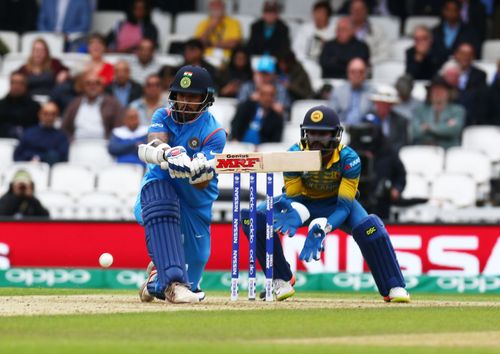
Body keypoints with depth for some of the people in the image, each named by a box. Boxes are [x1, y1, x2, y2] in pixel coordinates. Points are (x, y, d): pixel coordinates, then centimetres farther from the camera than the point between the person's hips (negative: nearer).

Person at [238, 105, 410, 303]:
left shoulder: (348, 159, -29)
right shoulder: (294, 155, -25)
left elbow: (344, 206, -30)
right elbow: (294, 197, -18)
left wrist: (322, 228, -49)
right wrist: (295, 213, -45)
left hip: (335, 203, -2)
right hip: (304, 202, 2)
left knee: (369, 227, -32)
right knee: (256, 218, -22)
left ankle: (394, 287, -20)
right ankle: (281, 281, -9)